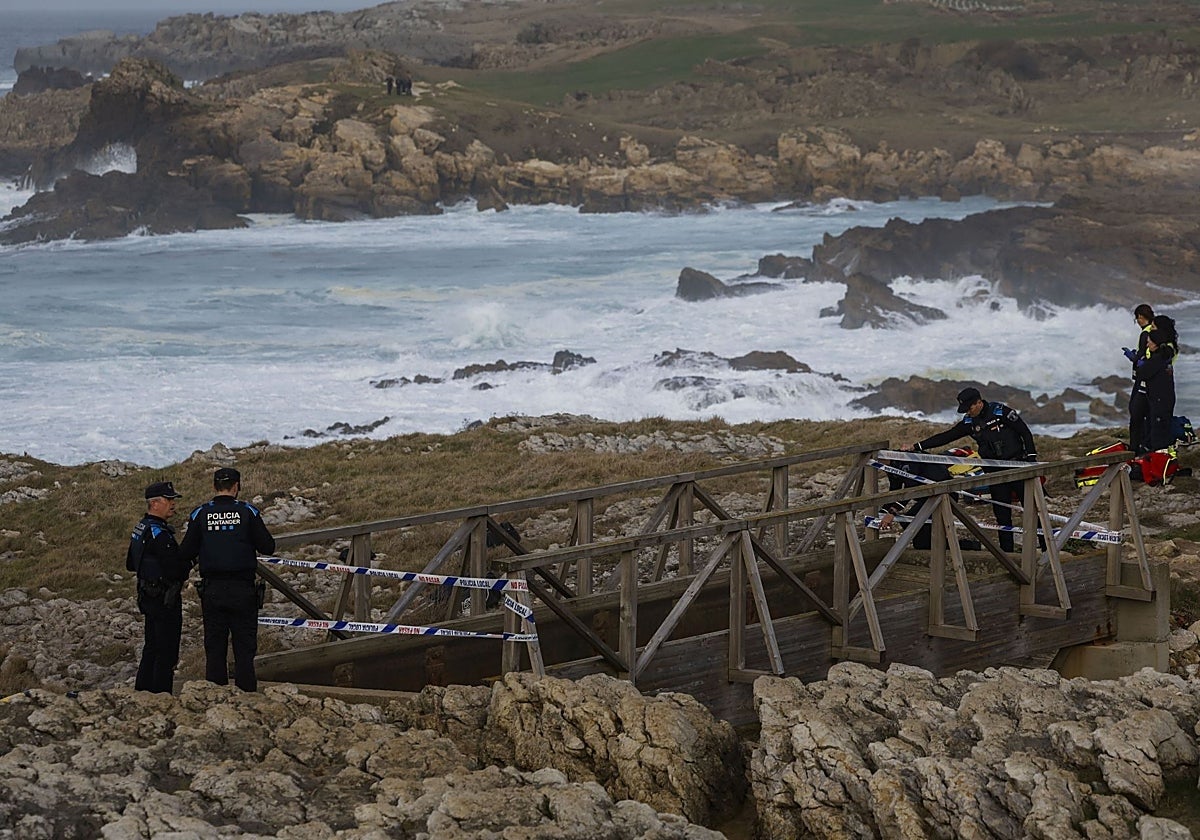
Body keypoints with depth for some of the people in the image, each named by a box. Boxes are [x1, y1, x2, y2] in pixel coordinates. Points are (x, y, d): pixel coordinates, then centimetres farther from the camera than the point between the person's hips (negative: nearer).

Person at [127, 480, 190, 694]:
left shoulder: (139, 529, 12)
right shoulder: (158, 533, -20)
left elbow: (130, 564, 23)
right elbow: (175, 568, -25)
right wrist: (189, 562, -5)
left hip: (148, 596, 10)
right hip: (165, 599, -10)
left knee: (151, 649, 18)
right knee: (166, 652, -5)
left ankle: (142, 692, 24)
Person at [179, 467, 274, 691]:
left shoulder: (200, 514, -1)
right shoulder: (248, 512, -4)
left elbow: (186, 552, 0)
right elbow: (268, 547, -4)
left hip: (212, 590, 1)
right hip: (242, 589, -1)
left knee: (214, 649, 8)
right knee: (245, 648, 3)